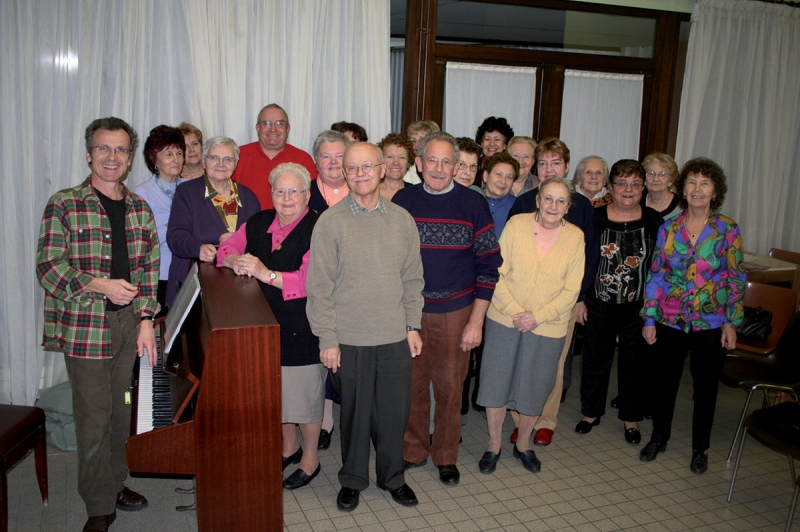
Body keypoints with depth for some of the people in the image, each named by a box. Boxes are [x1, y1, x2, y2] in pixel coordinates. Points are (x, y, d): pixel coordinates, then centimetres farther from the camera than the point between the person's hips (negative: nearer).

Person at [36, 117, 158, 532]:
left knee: (121, 413, 13)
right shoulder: (64, 205, -5)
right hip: (85, 329, -4)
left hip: (129, 324, 4)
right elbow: (48, 268, -9)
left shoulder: (140, 208, 10)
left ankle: (115, 483, 33)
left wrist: (146, 320, 4)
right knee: (93, 418, 2)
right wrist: (98, 285, -22)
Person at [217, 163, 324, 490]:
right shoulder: (259, 223, 6)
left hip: (303, 331, -6)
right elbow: (228, 249, 14)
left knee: (305, 397, 6)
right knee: (276, 392, 19)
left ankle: (310, 459, 29)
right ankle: (289, 447, 43)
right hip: (267, 327, 7)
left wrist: (265, 273, -31)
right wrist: (235, 262, -9)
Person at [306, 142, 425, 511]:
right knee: (354, 412, 11)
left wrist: (413, 325, 5)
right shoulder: (330, 222, -6)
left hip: (395, 337, 2)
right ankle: (352, 479, 33)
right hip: (349, 339, -2)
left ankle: (392, 476, 34)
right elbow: (320, 285, -6)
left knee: (394, 411, 12)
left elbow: (413, 278, 9)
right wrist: (327, 339, -8)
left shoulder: (402, 219, 4)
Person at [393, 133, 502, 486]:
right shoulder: (401, 202, 0)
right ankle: (413, 450, 32)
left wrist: (476, 321, -7)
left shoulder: (473, 205, -4)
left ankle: (446, 455, 30)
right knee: (412, 385, 11)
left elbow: (488, 265, -4)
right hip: (408, 311, 1)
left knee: (450, 387, 10)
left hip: (455, 314, -1)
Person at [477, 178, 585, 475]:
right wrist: (515, 311, -14)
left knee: (534, 389, 11)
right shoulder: (517, 224, -5)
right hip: (505, 320, 0)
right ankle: (493, 445, 25)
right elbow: (498, 273, -5)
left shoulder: (575, 237, -4)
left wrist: (537, 316, -13)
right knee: (496, 381, 6)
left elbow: (571, 290, -3)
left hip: (548, 327, 1)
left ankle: (522, 445, 34)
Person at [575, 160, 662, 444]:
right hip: (600, 304, 0)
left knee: (634, 362, 11)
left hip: (637, 305, 1)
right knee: (596, 359, 12)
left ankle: (631, 418, 29)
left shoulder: (654, 221, -1)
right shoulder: (595, 217, -4)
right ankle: (591, 412, 30)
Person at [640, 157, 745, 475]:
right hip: (670, 321, 2)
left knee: (706, 386, 11)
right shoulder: (668, 228, 0)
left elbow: (736, 278, -2)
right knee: (664, 380, 12)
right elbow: (655, 274, 2)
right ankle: (659, 438, 34)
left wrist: (732, 323, -5)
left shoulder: (727, 230, -4)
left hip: (711, 323, -1)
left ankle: (700, 448, 30)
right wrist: (649, 318, -1)